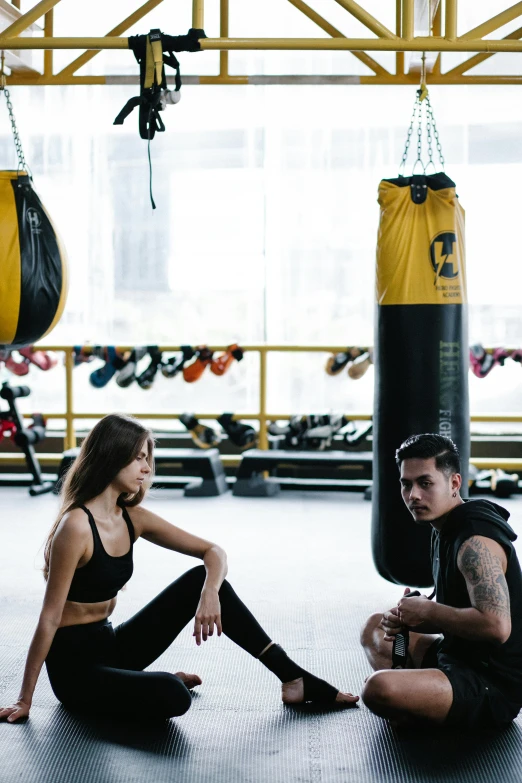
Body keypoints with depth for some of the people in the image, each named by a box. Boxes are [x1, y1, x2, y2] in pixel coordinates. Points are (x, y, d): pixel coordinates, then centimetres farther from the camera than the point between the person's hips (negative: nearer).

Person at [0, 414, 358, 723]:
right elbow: (50, 617, -20)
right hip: (73, 665, -8)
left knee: (201, 579, -5)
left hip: (110, 644, 8)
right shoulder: (76, 526, -22)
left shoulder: (132, 518, 1)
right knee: (173, 698, -32)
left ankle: (295, 678, 1)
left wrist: (210, 592, -19)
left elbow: (214, 552, 2)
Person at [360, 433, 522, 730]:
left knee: (379, 688, -34)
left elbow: (496, 626, -36)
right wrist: (406, 618, -2)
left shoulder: (475, 543, -22)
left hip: (493, 687, -11)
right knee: (376, 628, 28)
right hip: (460, 658, 11)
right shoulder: (446, 530, 10)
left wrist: (427, 611, -21)